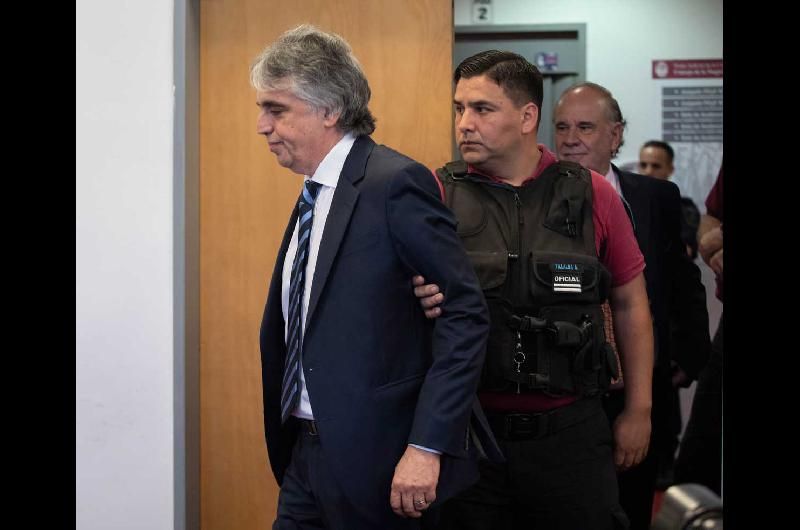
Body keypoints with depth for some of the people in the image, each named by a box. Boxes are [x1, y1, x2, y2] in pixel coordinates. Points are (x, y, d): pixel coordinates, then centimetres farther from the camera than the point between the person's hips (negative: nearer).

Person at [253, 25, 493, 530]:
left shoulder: (395, 182, -14)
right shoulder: (315, 193, 13)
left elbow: (466, 313, -18)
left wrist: (427, 447, -21)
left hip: (380, 458, -8)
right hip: (307, 451, 8)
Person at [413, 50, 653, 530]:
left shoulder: (591, 194, 1)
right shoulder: (438, 195, -1)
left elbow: (630, 304, 8)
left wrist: (639, 411, 6)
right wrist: (425, 302, -24)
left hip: (569, 433, 0)